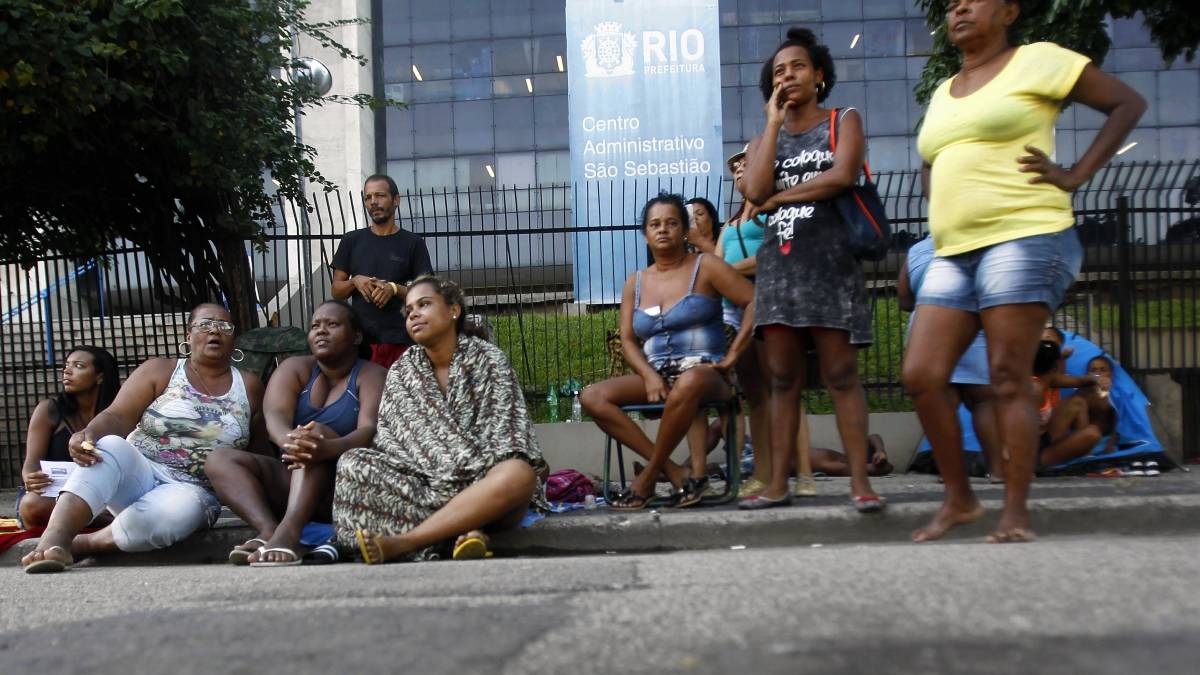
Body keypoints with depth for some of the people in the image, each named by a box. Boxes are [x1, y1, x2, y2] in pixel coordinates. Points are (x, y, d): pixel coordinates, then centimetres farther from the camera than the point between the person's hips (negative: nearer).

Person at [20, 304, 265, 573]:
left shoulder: (249, 386, 10)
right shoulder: (160, 371, 6)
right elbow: (117, 417, -7)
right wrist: (89, 434, -27)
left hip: (192, 491, 0)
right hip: (138, 473, 0)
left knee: (183, 507, -38)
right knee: (110, 446, -33)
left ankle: (83, 544, -27)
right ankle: (55, 539, -48)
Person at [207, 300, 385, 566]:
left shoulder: (371, 375, -4)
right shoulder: (295, 368, 6)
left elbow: (371, 431, -23)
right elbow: (275, 415, -14)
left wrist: (327, 448, -45)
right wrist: (288, 440, -39)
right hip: (291, 479, 5)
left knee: (315, 443, -30)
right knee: (220, 458, -13)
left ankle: (288, 531, -50)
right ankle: (269, 530, -36)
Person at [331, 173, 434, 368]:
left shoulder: (413, 243, 5)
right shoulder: (351, 241, 12)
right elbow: (336, 290, 13)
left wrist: (394, 289, -14)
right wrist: (355, 281, -7)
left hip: (401, 340, -2)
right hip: (359, 338, 2)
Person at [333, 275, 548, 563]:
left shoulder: (487, 359, 0)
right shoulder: (400, 373, 8)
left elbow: (504, 434, -7)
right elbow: (388, 442, 1)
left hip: (481, 491, -2)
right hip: (425, 484, 3)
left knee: (518, 475, -35)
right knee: (352, 463, -19)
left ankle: (400, 543, -36)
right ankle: (464, 529, -30)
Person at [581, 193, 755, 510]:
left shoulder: (705, 267, 3)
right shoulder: (635, 283, 15)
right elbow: (627, 339, 9)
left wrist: (731, 356, -10)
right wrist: (649, 374, -11)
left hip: (704, 373, -5)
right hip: (656, 376, 5)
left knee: (688, 383, -42)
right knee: (592, 397, -19)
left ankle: (649, 476, -23)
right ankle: (674, 471, -22)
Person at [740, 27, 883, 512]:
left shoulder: (844, 121, 10)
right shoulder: (764, 138, 18)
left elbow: (842, 175, -11)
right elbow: (755, 191, -4)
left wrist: (778, 198, -3)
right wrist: (774, 122, 1)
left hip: (830, 258, -3)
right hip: (778, 263, 4)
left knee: (840, 374, -7)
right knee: (782, 379, 3)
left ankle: (860, 482, -5)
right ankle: (778, 484, 5)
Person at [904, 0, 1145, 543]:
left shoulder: (1037, 61, 3)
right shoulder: (942, 94, 22)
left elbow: (1127, 103, 2)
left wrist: (1075, 176, -6)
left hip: (1023, 238, -7)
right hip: (954, 254, 7)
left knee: (1009, 380, -9)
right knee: (920, 376, -3)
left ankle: (1015, 512, 0)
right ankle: (959, 498, 10)